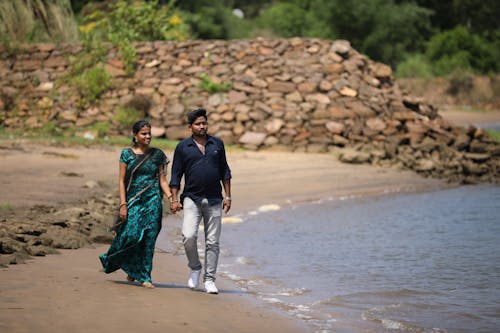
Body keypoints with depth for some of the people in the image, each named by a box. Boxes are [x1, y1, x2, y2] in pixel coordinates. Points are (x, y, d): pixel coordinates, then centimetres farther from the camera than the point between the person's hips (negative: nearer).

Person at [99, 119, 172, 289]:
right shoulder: (127, 154, 2)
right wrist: (123, 204, -7)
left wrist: (171, 198, -5)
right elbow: (121, 180, 0)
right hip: (133, 200, -2)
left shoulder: (157, 154, 7)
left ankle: (144, 276, 6)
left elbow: (162, 180, 8)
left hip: (153, 200, 2)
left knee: (149, 239, -2)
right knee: (132, 235, -10)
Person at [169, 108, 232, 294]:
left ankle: (209, 280, 9)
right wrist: (174, 199, -3)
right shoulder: (183, 147, 3)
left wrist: (228, 196, 7)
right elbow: (176, 175, 5)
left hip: (214, 200, 2)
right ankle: (194, 268, 7)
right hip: (192, 199, -2)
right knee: (189, 236, -18)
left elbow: (224, 171, 13)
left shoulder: (217, 144, 9)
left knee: (212, 242, 2)